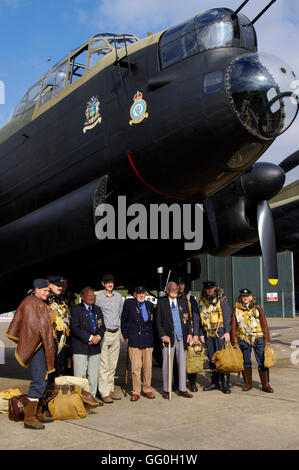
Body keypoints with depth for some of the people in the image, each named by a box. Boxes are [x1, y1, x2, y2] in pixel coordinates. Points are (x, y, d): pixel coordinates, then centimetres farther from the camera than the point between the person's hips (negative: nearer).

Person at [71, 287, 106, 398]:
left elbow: (102, 326, 16)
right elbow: (74, 328, -11)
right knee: (80, 376, -5)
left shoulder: (97, 309, 17)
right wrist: (90, 337, -15)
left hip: (95, 347, 6)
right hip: (80, 348, -6)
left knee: (94, 375, 8)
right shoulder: (76, 309, -2)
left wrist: (98, 336, -5)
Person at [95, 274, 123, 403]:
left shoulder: (118, 296, 11)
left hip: (116, 333, 5)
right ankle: (104, 393, -3)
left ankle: (111, 390, 17)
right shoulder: (98, 298, -5)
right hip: (104, 333, -5)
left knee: (113, 365, 9)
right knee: (104, 366, -6)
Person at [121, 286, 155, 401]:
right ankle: (136, 391, 6)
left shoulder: (150, 305, 12)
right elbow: (123, 320, 8)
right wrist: (126, 336, 4)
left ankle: (147, 389, 18)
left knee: (148, 366, 5)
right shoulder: (129, 303, 4)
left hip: (148, 339, 3)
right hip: (134, 340, -3)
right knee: (135, 367, -4)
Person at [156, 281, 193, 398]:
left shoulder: (183, 303, 12)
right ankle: (166, 390, 11)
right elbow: (158, 322, 1)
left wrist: (189, 333, 3)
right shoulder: (161, 303, 3)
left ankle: (182, 389, 15)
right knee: (167, 364, 0)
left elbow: (188, 319, 14)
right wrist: (163, 335, -10)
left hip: (182, 337, 3)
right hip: (168, 338, -3)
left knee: (182, 363, 7)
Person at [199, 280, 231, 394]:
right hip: (208, 333, 5)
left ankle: (225, 383, -4)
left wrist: (227, 332, -11)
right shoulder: (202, 301, 12)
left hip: (220, 331, -4)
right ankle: (215, 382, 17)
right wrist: (201, 334, 12)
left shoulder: (222, 299, 0)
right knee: (212, 358, 8)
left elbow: (227, 316, -4)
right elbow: (201, 318, 16)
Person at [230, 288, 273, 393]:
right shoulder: (236, 310, 5)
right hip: (243, 340, 1)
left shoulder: (257, 308, 5)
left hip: (258, 338, -1)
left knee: (262, 362, -2)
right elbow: (233, 327, 7)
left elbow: (264, 325, 5)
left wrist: (267, 340, 1)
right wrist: (234, 342, 2)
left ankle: (265, 384, 6)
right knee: (245, 362, 7)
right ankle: (248, 383, 20)